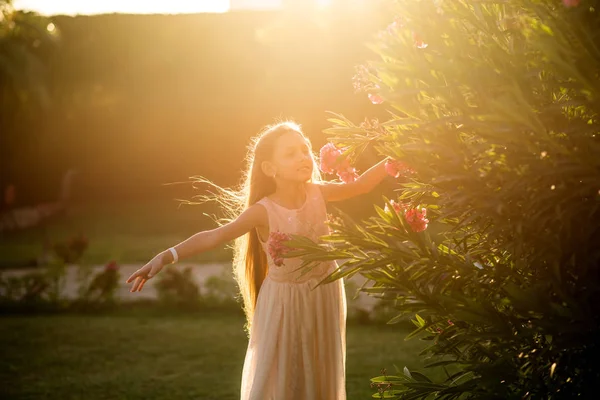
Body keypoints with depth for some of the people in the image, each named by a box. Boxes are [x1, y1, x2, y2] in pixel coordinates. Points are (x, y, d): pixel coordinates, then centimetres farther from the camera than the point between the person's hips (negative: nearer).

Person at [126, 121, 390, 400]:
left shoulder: (317, 193, -10)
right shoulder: (264, 211, -22)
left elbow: (359, 186, 0)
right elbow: (214, 236, -28)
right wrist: (167, 256, -38)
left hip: (323, 294, 4)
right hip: (284, 301, -4)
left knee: (319, 376, 16)